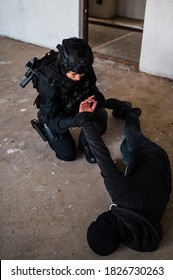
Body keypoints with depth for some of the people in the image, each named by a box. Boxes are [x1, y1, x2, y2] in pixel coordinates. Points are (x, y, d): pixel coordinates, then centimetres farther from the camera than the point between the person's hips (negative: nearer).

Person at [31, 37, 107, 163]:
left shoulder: (85, 69, -24)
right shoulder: (48, 81, -37)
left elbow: (93, 91, -8)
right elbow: (51, 119, -33)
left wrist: (97, 99, -33)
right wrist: (76, 120, -52)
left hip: (77, 105, 4)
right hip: (54, 115, -3)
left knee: (101, 117, -24)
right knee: (69, 154, -2)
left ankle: (85, 143, 7)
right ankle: (45, 127, 23)